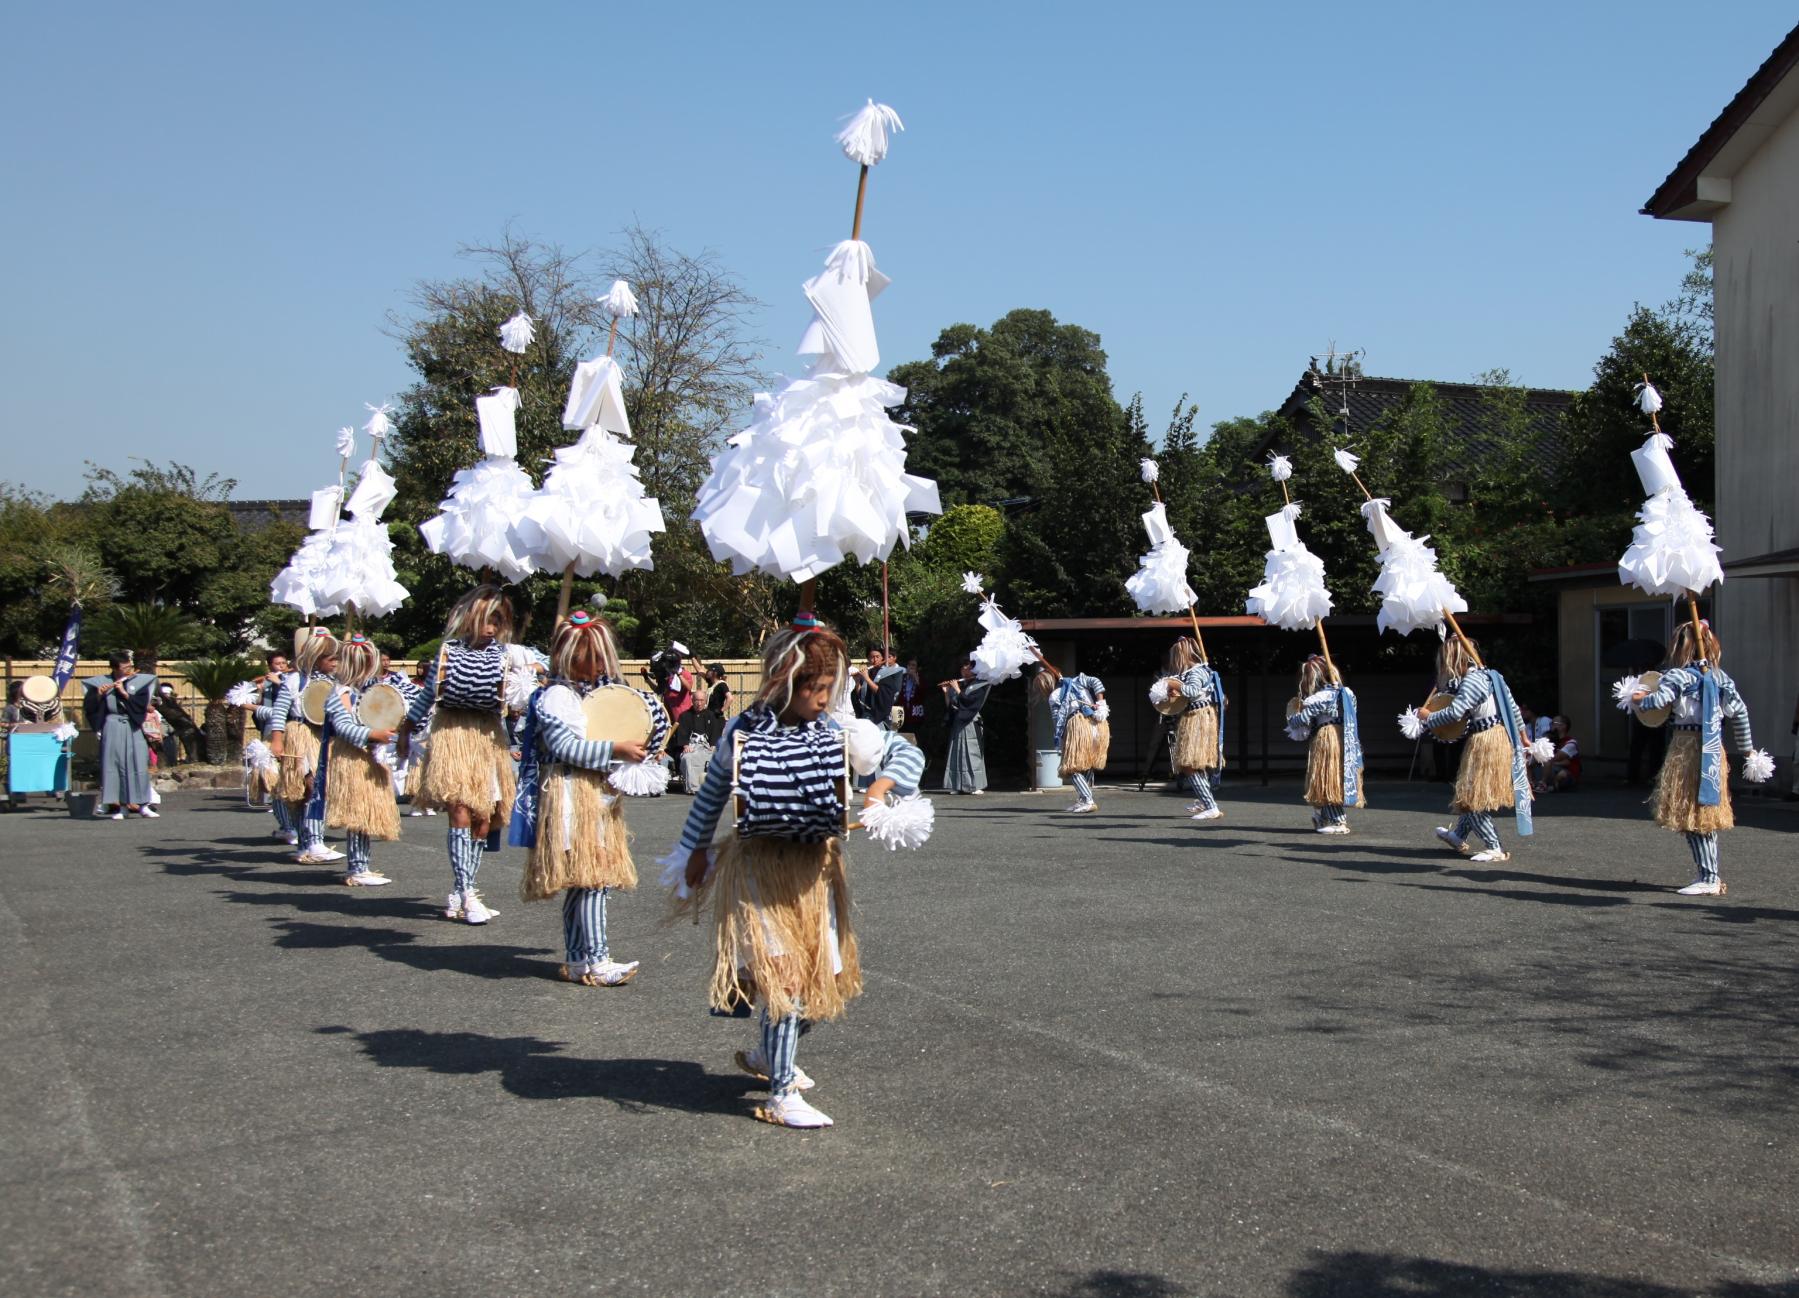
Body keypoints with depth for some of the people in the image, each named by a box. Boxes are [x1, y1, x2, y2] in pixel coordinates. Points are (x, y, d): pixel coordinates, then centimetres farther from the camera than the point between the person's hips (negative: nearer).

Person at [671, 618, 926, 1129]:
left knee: (812, 970, 12)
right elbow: (712, 792, 9)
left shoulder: (839, 731, -2)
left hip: (815, 866, 4)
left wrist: (880, 788, -12)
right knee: (782, 971, -13)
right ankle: (782, 1096, -7)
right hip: (758, 864, -4)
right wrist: (696, 850, 13)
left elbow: (908, 753, 6)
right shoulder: (743, 731, -5)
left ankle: (767, 1054, 39)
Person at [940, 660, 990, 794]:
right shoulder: (958, 686, 16)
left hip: (971, 725, -5)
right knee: (956, 754, 1)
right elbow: (948, 706, 12)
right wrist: (946, 692, 0)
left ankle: (976, 786, -9)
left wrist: (957, 690, -6)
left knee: (972, 754, -9)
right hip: (957, 725, 5)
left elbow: (968, 700, -13)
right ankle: (957, 786, 2)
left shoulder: (979, 686, 2)